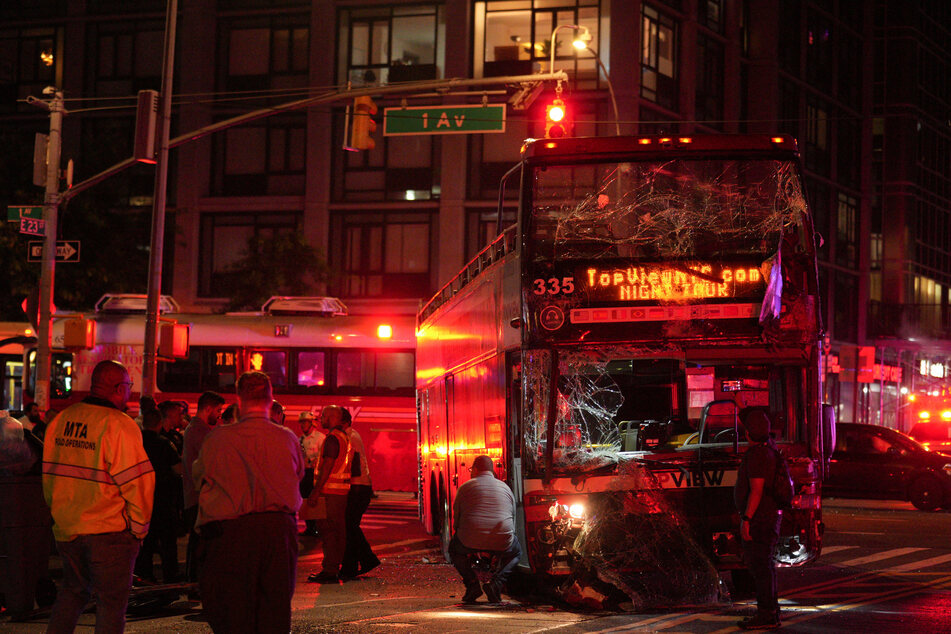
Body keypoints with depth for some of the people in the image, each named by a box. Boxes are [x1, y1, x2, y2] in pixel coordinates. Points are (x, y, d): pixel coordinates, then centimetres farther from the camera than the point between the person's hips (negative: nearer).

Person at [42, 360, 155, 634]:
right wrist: (140, 526, -4)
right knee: (111, 600, 3)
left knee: (72, 592, 21)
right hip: (110, 530, -6)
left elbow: (49, 475, 12)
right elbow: (136, 480, -15)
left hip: (67, 528, 6)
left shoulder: (60, 421, 5)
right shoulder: (119, 425, -15)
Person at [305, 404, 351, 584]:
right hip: (342, 490, 10)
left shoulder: (332, 438, -14)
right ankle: (335, 568, 16)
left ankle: (329, 571, -8)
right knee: (338, 530, 11)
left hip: (330, 491, -10)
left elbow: (327, 467, -20)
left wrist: (316, 492, -21)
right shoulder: (344, 436, 16)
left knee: (327, 530, -7)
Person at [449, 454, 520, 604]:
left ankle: (472, 582, 9)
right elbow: (512, 520, 25)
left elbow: (456, 518, 15)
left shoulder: (465, 487, 11)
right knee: (515, 552, 33)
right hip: (502, 542, 1)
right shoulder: (505, 488, 19)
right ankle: (496, 582, 5)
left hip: (470, 541, -1)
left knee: (454, 548, 32)